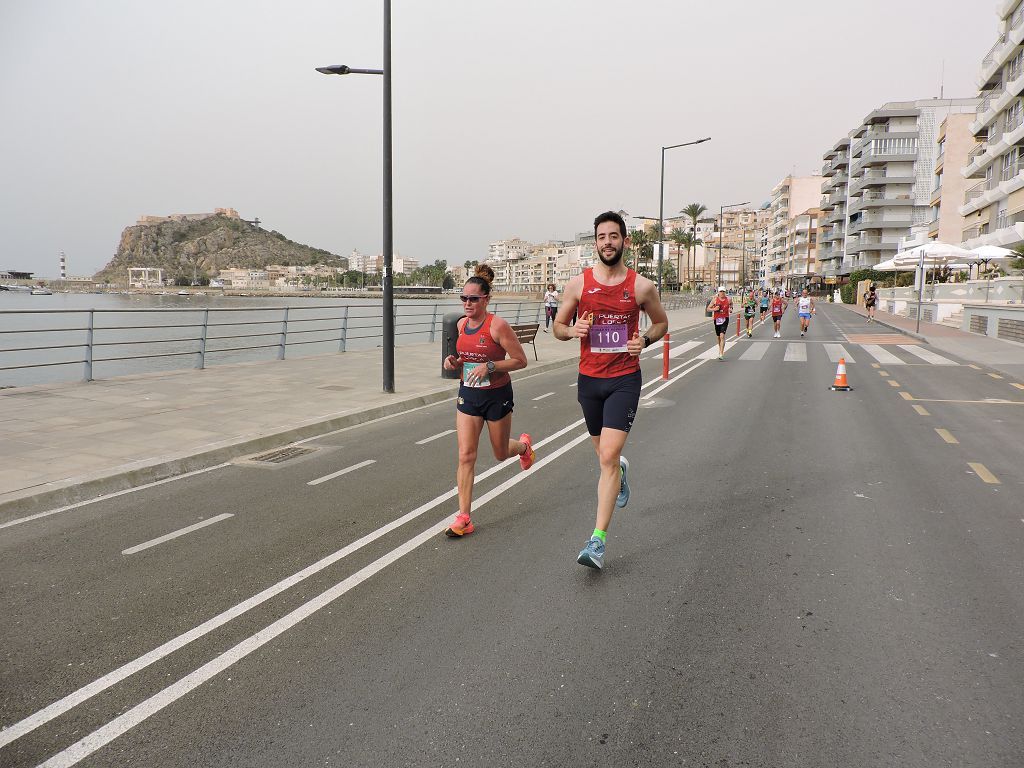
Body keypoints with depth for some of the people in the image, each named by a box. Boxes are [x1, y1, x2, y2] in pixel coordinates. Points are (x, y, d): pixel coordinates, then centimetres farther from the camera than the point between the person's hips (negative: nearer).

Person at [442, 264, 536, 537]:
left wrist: (489, 366, -25)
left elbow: (520, 360, -14)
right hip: (468, 394, 5)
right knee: (466, 456, -4)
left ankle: (524, 445, 52)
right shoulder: (462, 324, 2)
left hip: (497, 395, -4)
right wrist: (454, 361, -3)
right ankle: (464, 519, -1)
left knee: (501, 453, 14)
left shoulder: (498, 326, -17)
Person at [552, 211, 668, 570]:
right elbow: (557, 326, 9)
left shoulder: (642, 287, -3)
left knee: (608, 458, -14)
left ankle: (598, 541, -10)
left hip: (624, 380, -3)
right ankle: (621, 469, 57)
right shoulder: (578, 283, 0)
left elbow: (661, 323, 13)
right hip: (589, 379, 3)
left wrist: (645, 340, -8)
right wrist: (572, 330, -14)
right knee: (604, 454, 19)